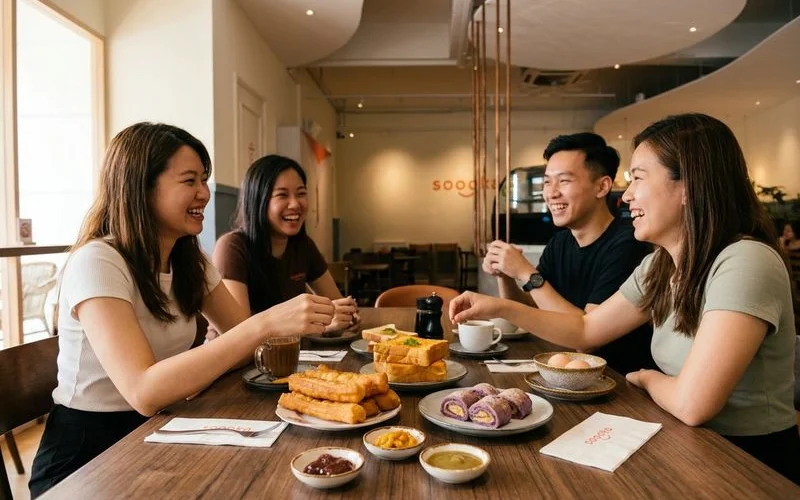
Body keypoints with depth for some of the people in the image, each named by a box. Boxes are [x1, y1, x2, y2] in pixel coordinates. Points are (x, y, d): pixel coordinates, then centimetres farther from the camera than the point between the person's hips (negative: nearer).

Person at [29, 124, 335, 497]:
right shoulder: (96, 262, -21)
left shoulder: (190, 261, 3)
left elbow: (241, 335, 1)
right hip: (86, 457, -6)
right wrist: (264, 324, -38)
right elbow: (144, 392, -33)